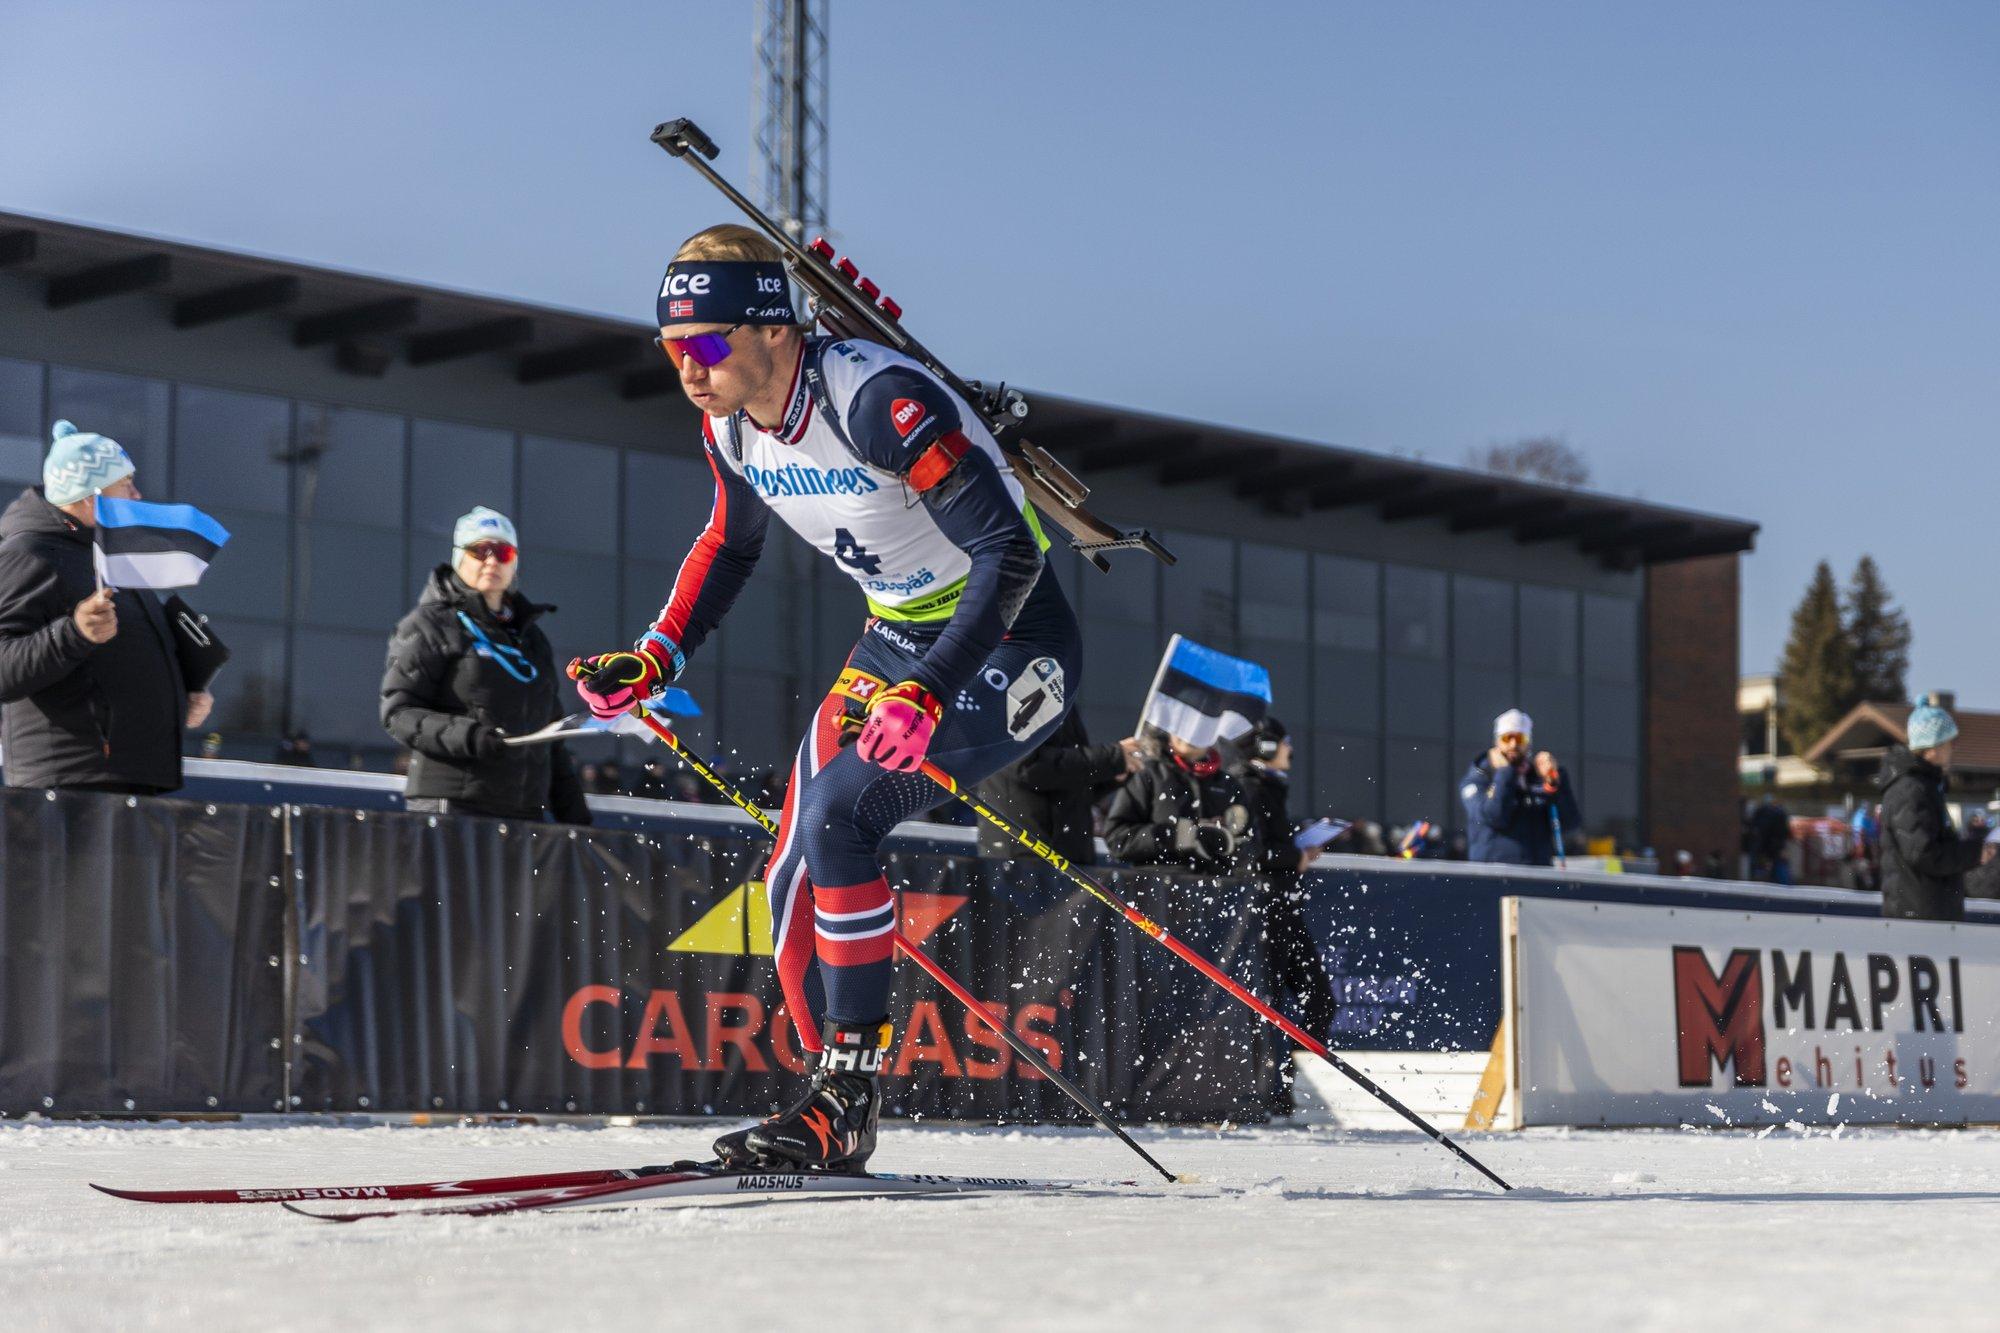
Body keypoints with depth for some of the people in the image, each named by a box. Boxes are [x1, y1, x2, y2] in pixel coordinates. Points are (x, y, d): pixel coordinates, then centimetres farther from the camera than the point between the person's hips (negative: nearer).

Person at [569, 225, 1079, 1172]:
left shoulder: (878, 400, -28)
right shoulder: (730, 423, -4)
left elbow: (1009, 550, -29)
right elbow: (731, 544, 17)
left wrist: (929, 693, -36)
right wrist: (653, 660, 5)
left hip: (1006, 645, -8)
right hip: (897, 643, 8)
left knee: (834, 816, -23)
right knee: (795, 875, -1)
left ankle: (850, 1087, -14)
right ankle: (838, 1110, 10)